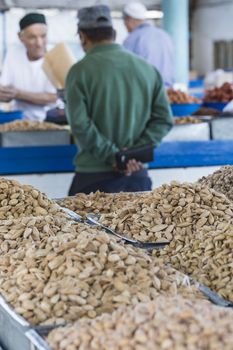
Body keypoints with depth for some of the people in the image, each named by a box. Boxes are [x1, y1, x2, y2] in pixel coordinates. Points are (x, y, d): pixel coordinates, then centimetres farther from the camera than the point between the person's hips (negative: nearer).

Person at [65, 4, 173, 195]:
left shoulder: (80, 71, -6)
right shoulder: (147, 69, 7)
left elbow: (80, 124, -15)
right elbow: (164, 119, 3)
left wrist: (113, 155, -11)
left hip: (94, 175, -4)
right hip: (138, 173, 4)